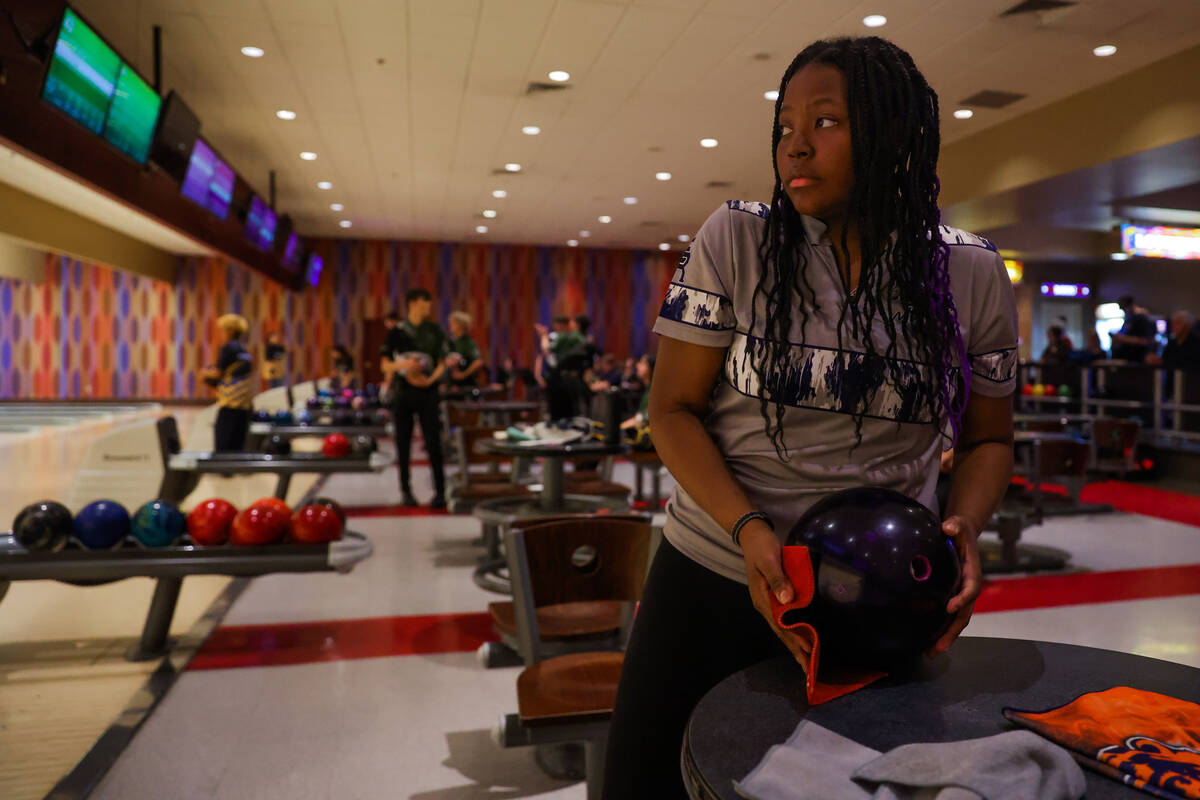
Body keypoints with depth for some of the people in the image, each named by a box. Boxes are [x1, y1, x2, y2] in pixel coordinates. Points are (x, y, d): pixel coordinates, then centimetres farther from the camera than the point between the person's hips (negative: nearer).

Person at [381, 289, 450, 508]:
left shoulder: (435, 331, 6)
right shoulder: (397, 332, 4)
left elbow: (442, 364, 5)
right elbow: (385, 364, 4)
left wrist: (430, 380, -14)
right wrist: (402, 365, -17)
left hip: (426, 392, 0)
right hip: (402, 392, 1)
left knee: (433, 444, -5)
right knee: (403, 444, 5)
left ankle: (440, 492, 1)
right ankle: (405, 491, 17)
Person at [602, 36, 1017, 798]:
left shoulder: (974, 276, -2)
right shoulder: (734, 240, -8)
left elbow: (987, 439, 7)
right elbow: (674, 409, -7)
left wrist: (964, 527, -14)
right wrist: (749, 529, -21)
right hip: (715, 580, 0)